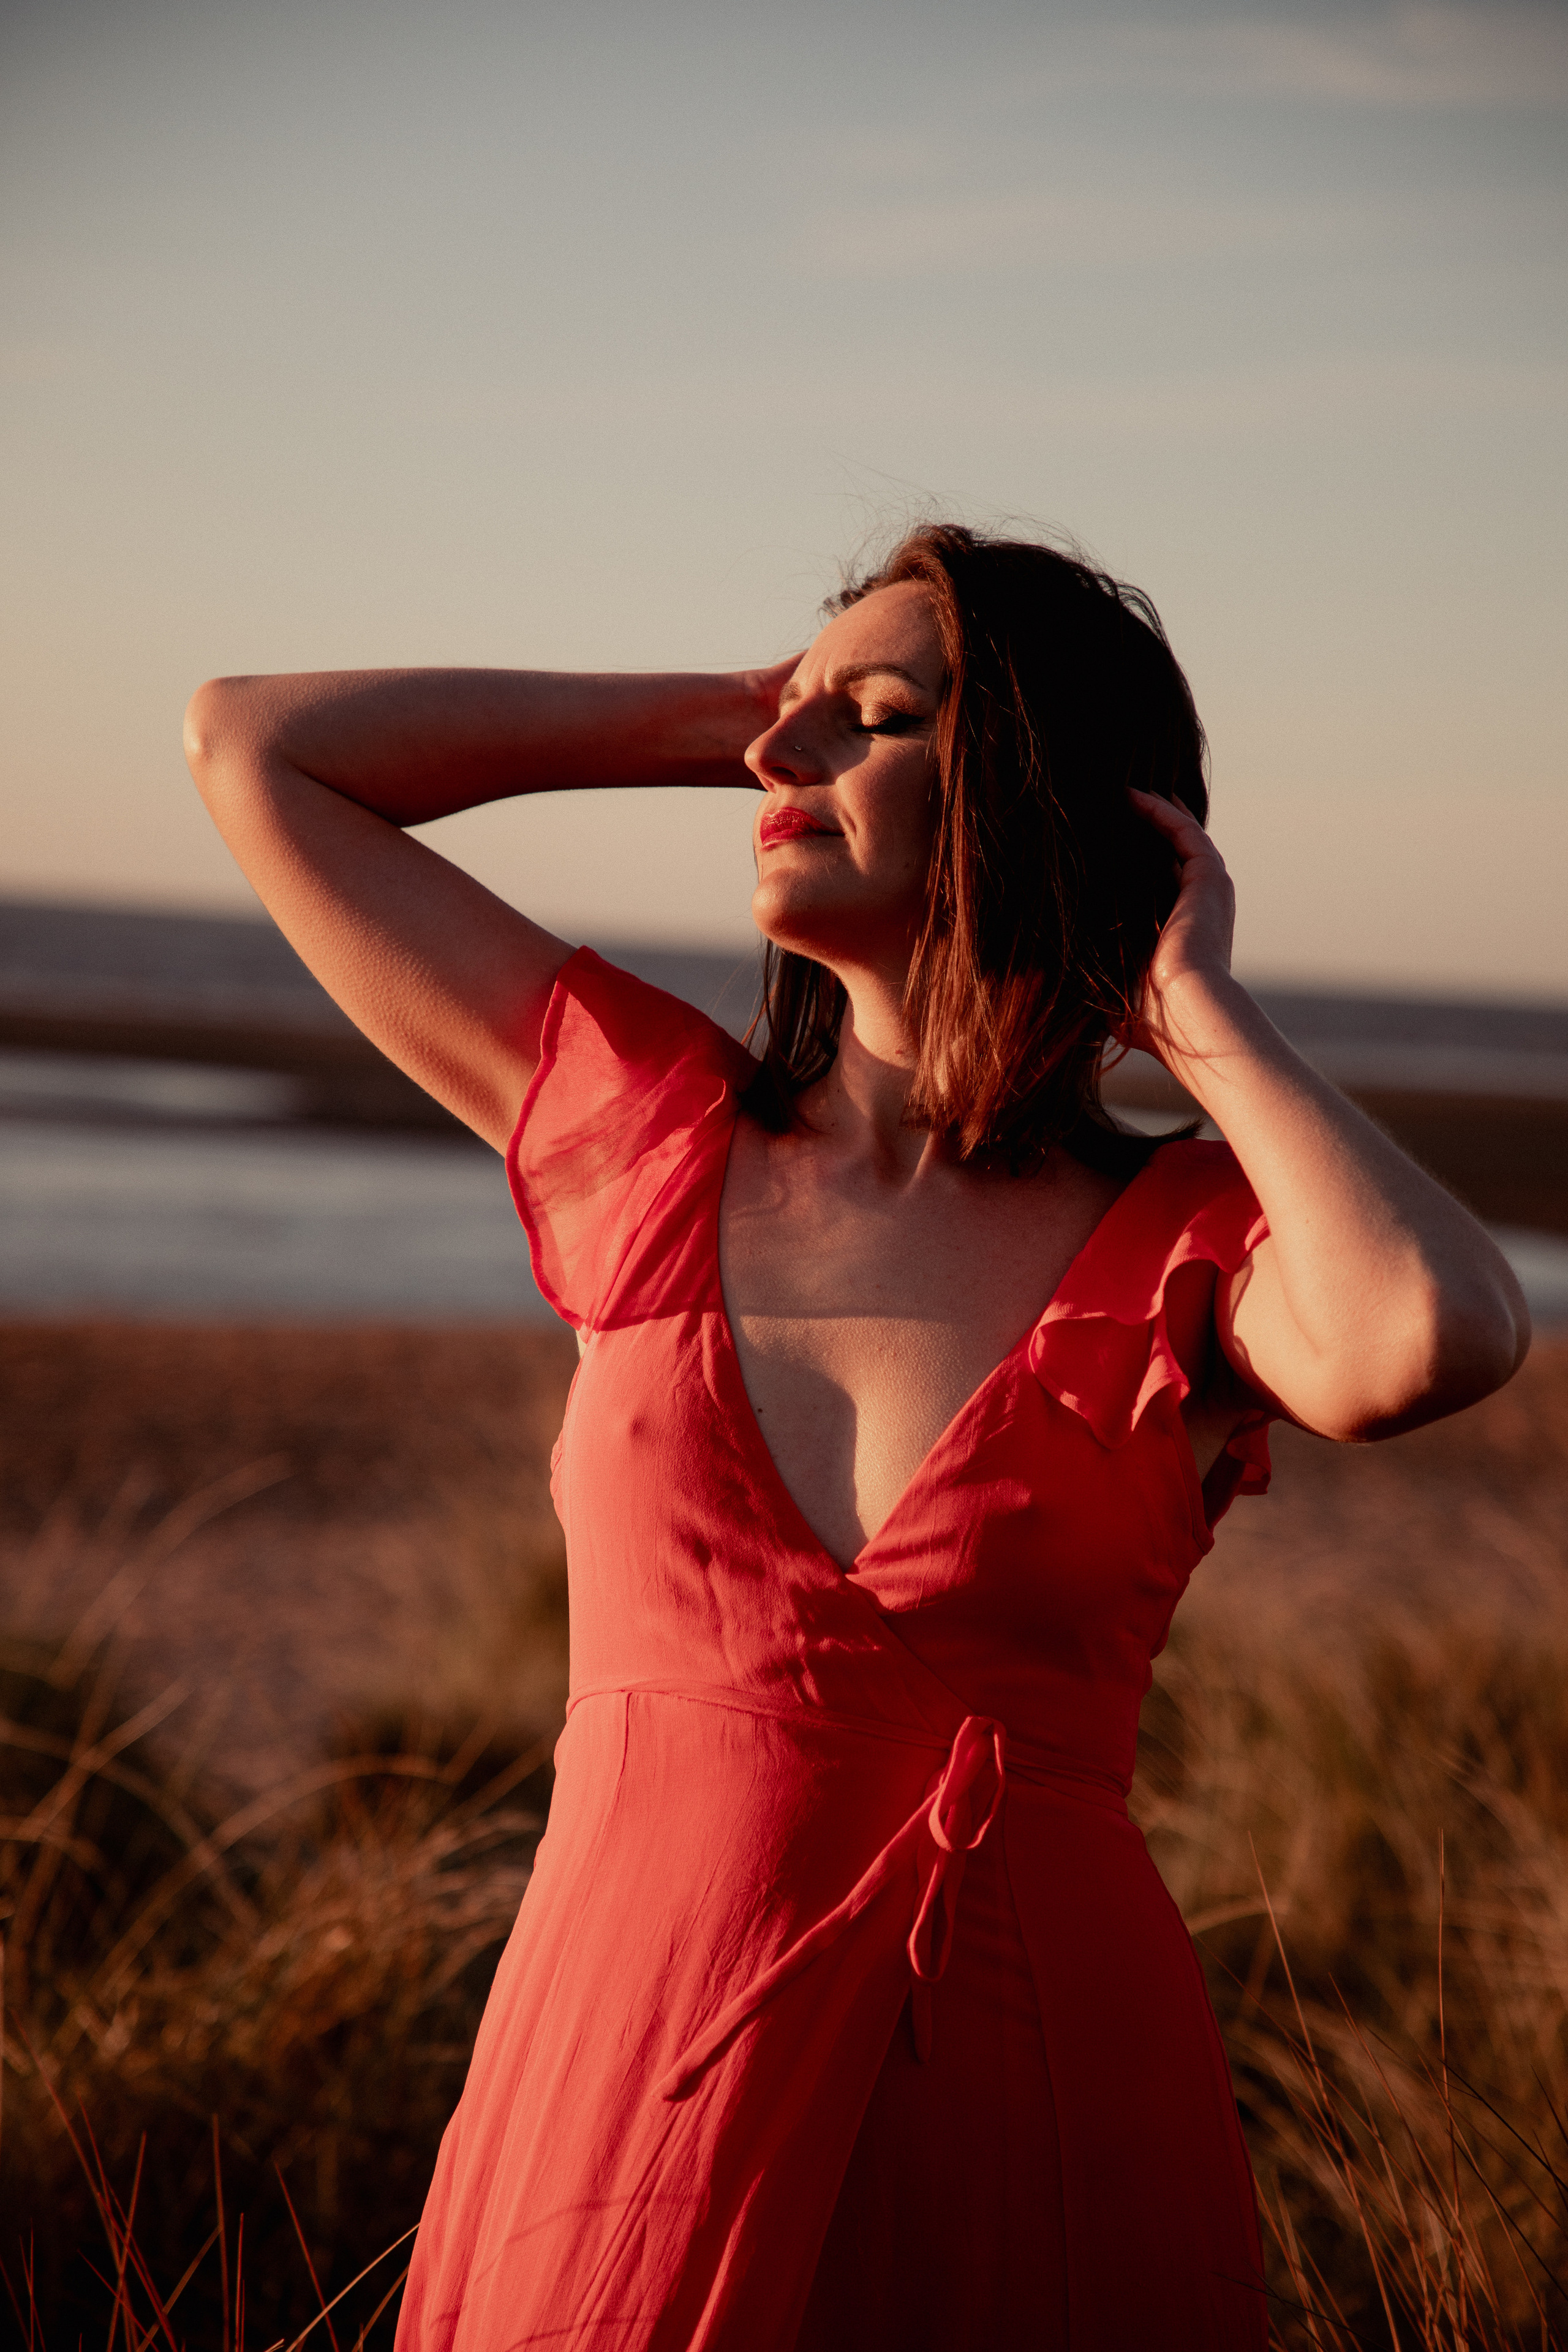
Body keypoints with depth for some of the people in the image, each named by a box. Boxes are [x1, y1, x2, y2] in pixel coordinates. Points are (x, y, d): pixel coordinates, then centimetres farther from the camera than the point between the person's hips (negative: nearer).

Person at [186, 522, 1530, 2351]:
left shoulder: (1194, 1247, -2)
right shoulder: (657, 1136, 6)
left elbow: (1429, 1341, -27)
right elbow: (253, 747, 11)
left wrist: (1194, 1014, -10)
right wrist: (721, 716, 9)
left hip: (1039, 2138, -1)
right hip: (631, 2091, 2)